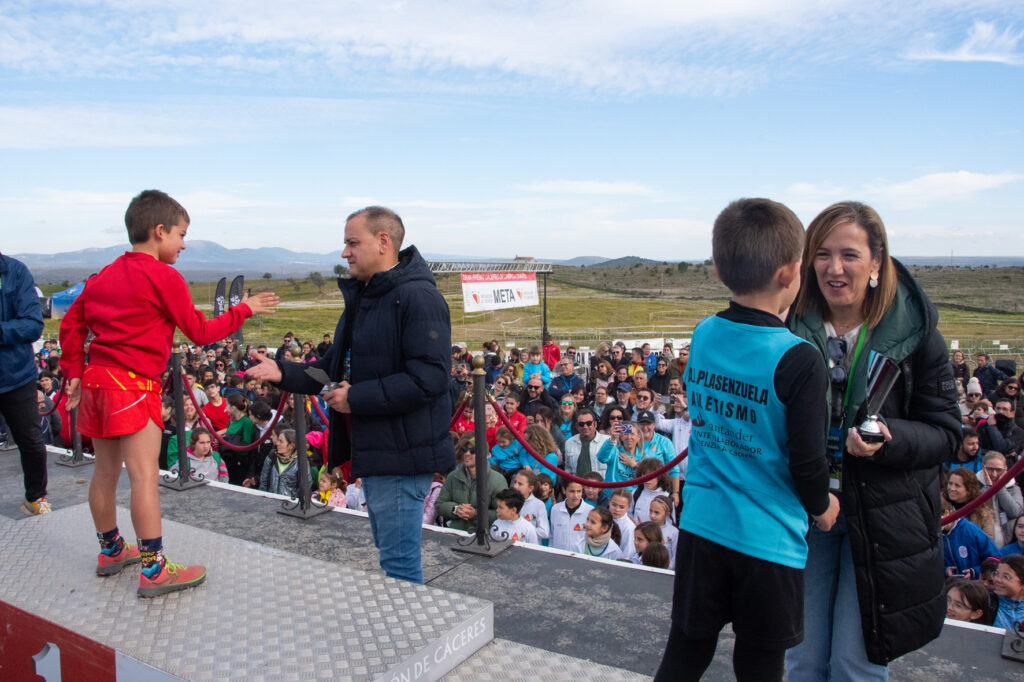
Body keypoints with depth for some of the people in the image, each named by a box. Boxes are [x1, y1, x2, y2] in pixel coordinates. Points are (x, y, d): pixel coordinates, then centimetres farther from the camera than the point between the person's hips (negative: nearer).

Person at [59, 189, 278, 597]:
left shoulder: (106, 274, 14)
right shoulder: (164, 277, -9)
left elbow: (71, 322, 15)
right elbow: (200, 332, -5)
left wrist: (74, 372, 18)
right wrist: (244, 309, 4)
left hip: (96, 379, 9)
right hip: (134, 383, -9)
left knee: (106, 472, 18)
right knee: (144, 475, -6)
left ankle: (110, 551, 33)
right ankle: (153, 570, -2)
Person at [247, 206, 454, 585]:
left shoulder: (417, 297, -17)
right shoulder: (361, 297, 15)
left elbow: (428, 377, -26)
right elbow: (337, 366, 20)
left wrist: (356, 398, -21)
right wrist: (285, 373, 4)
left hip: (402, 452, -10)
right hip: (373, 449, 10)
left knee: (399, 563, -2)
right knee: (391, 552, 22)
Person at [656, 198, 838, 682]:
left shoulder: (704, 334, -3)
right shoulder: (797, 360, -19)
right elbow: (807, 460, -14)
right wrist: (821, 506, 6)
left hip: (700, 527, 4)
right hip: (767, 541, -4)